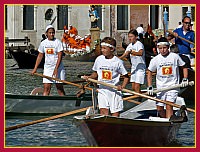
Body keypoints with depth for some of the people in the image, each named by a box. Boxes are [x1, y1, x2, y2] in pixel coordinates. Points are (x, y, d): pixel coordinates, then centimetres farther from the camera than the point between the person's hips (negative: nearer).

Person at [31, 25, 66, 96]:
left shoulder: (58, 42, -6)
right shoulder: (43, 43, 6)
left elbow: (60, 56, -12)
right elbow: (40, 56, 13)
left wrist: (56, 69, -20)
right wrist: (35, 68, 7)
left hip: (58, 67, -3)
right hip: (47, 67, 3)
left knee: (60, 88, 0)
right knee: (46, 88, -3)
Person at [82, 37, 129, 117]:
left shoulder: (118, 62, -6)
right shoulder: (99, 59, 4)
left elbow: (126, 77, 2)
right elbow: (96, 73, 18)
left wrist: (122, 86, -13)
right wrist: (89, 77, -1)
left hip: (114, 90, -2)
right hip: (102, 89, 2)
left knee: (115, 115, 0)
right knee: (103, 111, -14)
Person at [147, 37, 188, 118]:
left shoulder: (175, 56, -3)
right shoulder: (155, 59, 0)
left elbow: (184, 67, 10)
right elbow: (149, 73, 6)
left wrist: (185, 79, -2)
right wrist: (150, 87, -3)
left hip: (173, 85, -3)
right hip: (160, 86, 3)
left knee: (169, 105, -18)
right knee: (159, 108, 3)